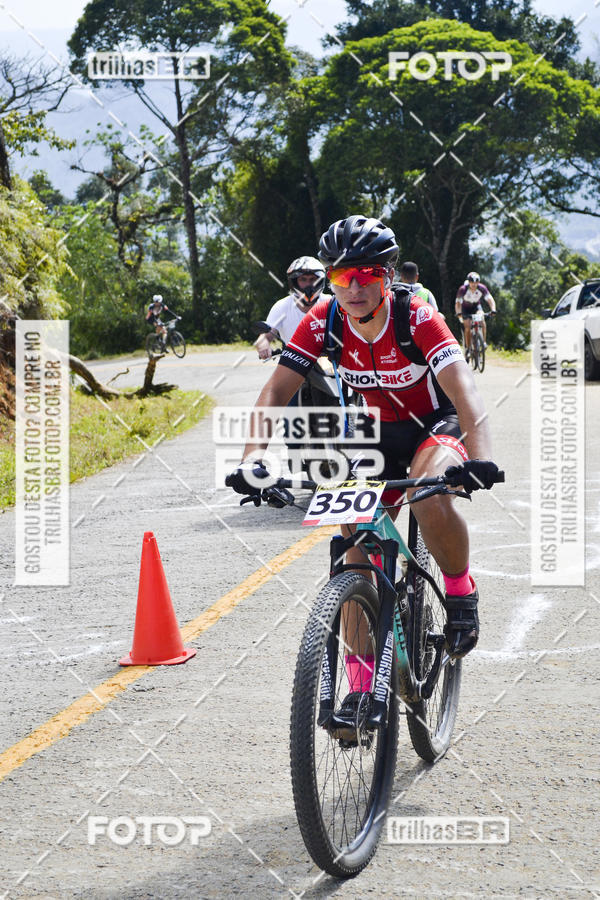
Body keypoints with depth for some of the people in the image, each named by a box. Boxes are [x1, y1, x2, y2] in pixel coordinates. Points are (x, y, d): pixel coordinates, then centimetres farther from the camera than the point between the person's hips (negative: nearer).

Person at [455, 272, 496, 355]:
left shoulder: (482, 288, -25)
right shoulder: (463, 289, -31)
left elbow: (490, 299, -29)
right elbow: (458, 303, -34)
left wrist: (493, 309, -47)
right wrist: (459, 313, -52)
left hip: (476, 306, 2)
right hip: (466, 308, -2)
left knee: (482, 323, -24)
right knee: (468, 327, -16)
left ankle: (484, 342, -10)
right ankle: (468, 348, -6)